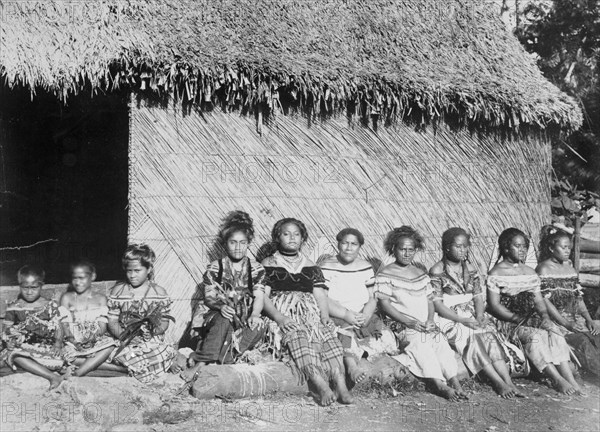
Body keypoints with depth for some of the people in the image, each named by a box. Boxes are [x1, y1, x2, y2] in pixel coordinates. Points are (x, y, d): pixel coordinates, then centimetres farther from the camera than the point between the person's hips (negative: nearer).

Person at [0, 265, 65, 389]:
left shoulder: (50, 306, 5)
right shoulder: (13, 307, 8)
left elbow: (57, 328, 3)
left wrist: (58, 343, -14)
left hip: (46, 345, -1)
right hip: (22, 346, 1)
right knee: (16, 355, -34)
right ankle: (52, 376, -39)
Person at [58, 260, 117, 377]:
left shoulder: (100, 298, 11)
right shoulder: (67, 297, 12)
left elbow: (102, 325, 1)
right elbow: (64, 324, 2)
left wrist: (93, 336, -21)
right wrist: (72, 339, -18)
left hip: (96, 341, 1)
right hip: (74, 342, -1)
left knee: (109, 345, -32)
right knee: (67, 352, -34)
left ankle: (76, 374, -31)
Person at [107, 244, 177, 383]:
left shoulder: (159, 292, 6)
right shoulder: (118, 291, 7)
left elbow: (165, 323, 6)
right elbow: (112, 322, 4)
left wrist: (156, 328, -17)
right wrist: (124, 335, -15)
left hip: (153, 341, 1)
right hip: (126, 344, -1)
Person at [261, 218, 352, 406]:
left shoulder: (311, 267, 24)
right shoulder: (268, 264, 14)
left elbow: (321, 296, 14)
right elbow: (263, 296, 1)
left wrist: (325, 318, -7)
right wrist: (279, 318, -16)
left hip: (310, 313, 3)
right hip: (283, 315, -3)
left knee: (328, 334, -30)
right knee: (297, 336, -36)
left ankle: (340, 384, -45)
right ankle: (321, 384, -51)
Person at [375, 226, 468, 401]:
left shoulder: (421, 273, 19)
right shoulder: (385, 274, 2)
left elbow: (430, 300, 16)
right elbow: (384, 303, -6)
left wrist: (429, 321, -4)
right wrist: (408, 321, -16)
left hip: (424, 324, 5)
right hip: (400, 324, -4)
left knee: (441, 341, -25)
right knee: (420, 341, -33)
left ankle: (455, 382, -32)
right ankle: (439, 384, -40)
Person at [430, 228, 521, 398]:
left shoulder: (471, 269, 13)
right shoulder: (437, 272, -5)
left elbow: (478, 296, 9)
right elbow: (437, 304, -10)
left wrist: (480, 316, -11)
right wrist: (462, 320, -18)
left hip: (472, 318, 5)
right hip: (448, 319, -5)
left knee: (490, 335, -22)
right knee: (471, 338, -29)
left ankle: (509, 383, -29)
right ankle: (499, 383, -29)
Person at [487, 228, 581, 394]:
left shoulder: (530, 273, 17)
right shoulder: (496, 274, -2)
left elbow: (538, 300, 13)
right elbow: (494, 305, -8)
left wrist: (545, 316, -8)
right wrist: (517, 318, -19)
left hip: (531, 317, 5)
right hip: (508, 321, -5)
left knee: (554, 331, -25)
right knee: (534, 336, -33)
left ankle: (570, 379, -31)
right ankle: (557, 379, -30)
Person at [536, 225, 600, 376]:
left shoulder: (570, 268, 18)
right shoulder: (543, 269, -5)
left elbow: (579, 297, 16)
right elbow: (546, 302, -11)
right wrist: (567, 325, -16)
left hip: (576, 319, 7)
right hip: (555, 321, -6)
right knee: (582, 341, -28)